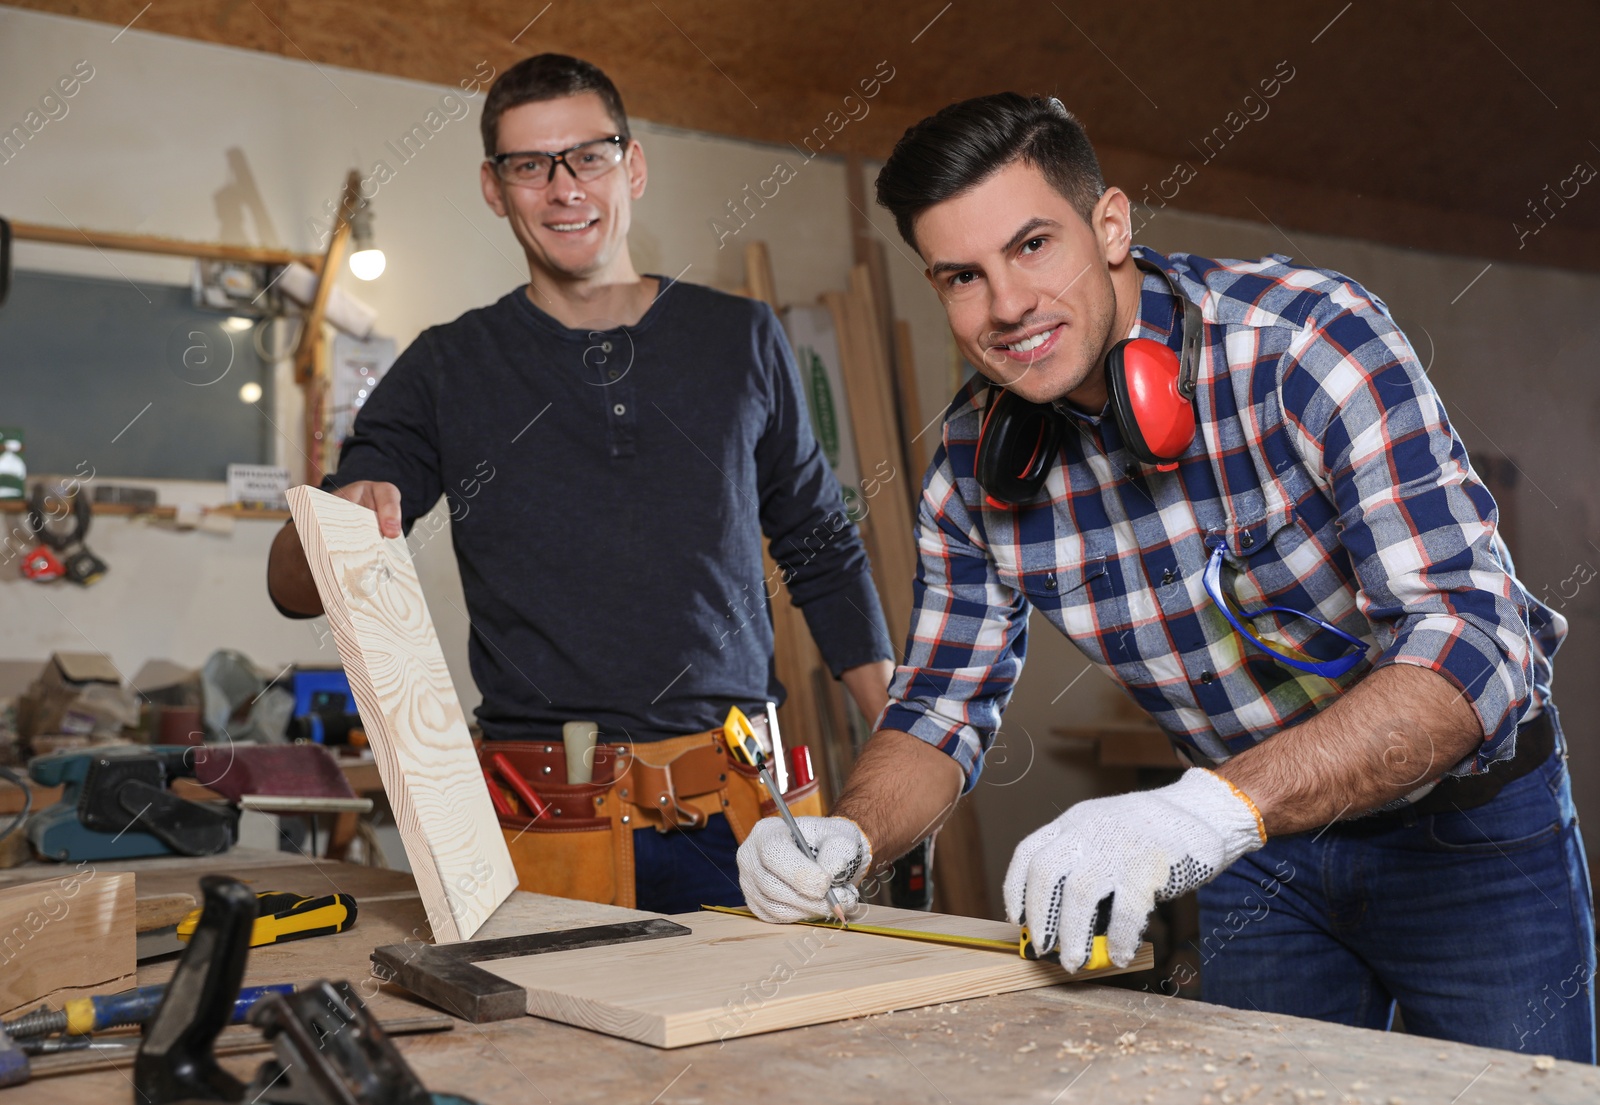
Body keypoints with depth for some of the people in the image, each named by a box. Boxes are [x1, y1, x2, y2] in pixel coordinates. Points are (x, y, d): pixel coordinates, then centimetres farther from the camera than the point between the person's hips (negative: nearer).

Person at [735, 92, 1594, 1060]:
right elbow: (942, 709, -2)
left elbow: (1471, 643, -35)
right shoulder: (973, 469, -11)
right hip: (1259, 843, 3)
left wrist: (1212, 807, -49)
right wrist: (847, 838, -24)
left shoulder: (1311, 335, -26)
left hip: (1466, 823, -3)